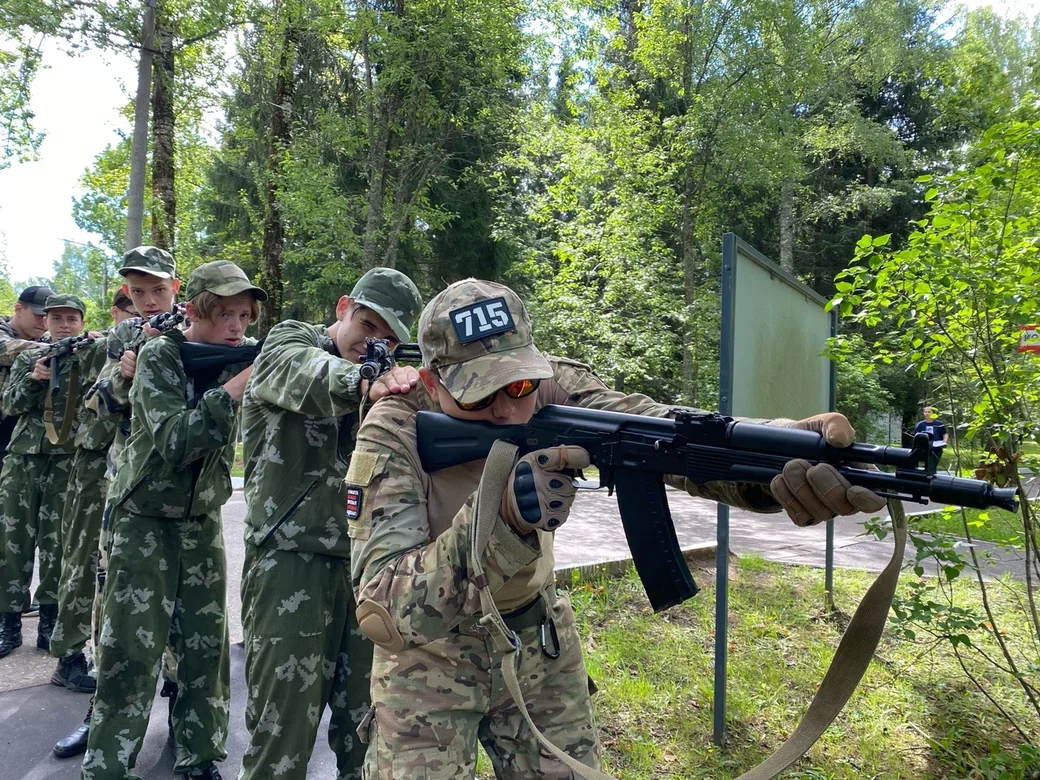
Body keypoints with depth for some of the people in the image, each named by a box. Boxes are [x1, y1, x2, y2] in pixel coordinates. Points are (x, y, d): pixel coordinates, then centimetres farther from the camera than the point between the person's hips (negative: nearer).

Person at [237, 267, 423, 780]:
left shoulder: (380, 375, 16)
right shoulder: (289, 342, 0)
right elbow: (305, 376, -25)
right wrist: (366, 382, -46)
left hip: (363, 561, 5)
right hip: (291, 559, -5)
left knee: (366, 717, 12)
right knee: (283, 720, -1)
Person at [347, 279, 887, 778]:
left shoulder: (554, 390, -19)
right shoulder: (393, 435, -27)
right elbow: (379, 608, -35)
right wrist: (499, 517, -49)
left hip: (536, 636, 3)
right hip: (428, 646, -2)